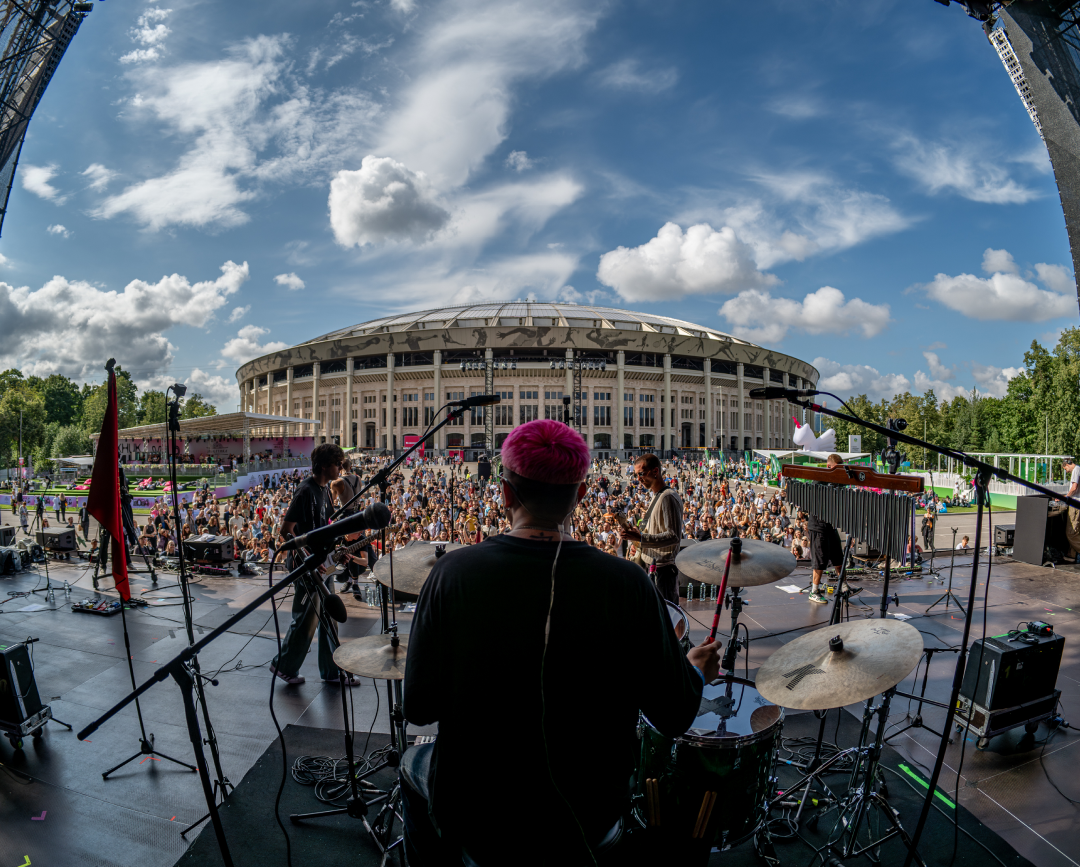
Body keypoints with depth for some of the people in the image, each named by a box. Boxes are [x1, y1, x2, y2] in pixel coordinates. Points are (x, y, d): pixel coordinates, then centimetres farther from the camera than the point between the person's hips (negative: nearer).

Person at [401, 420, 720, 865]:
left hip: (477, 819, 0)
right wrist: (698, 668, 10)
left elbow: (419, 708, -13)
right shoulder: (627, 583, -21)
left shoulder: (454, 573, -22)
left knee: (415, 763, 32)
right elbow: (674, 717, -11)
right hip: (590, 822, 1)